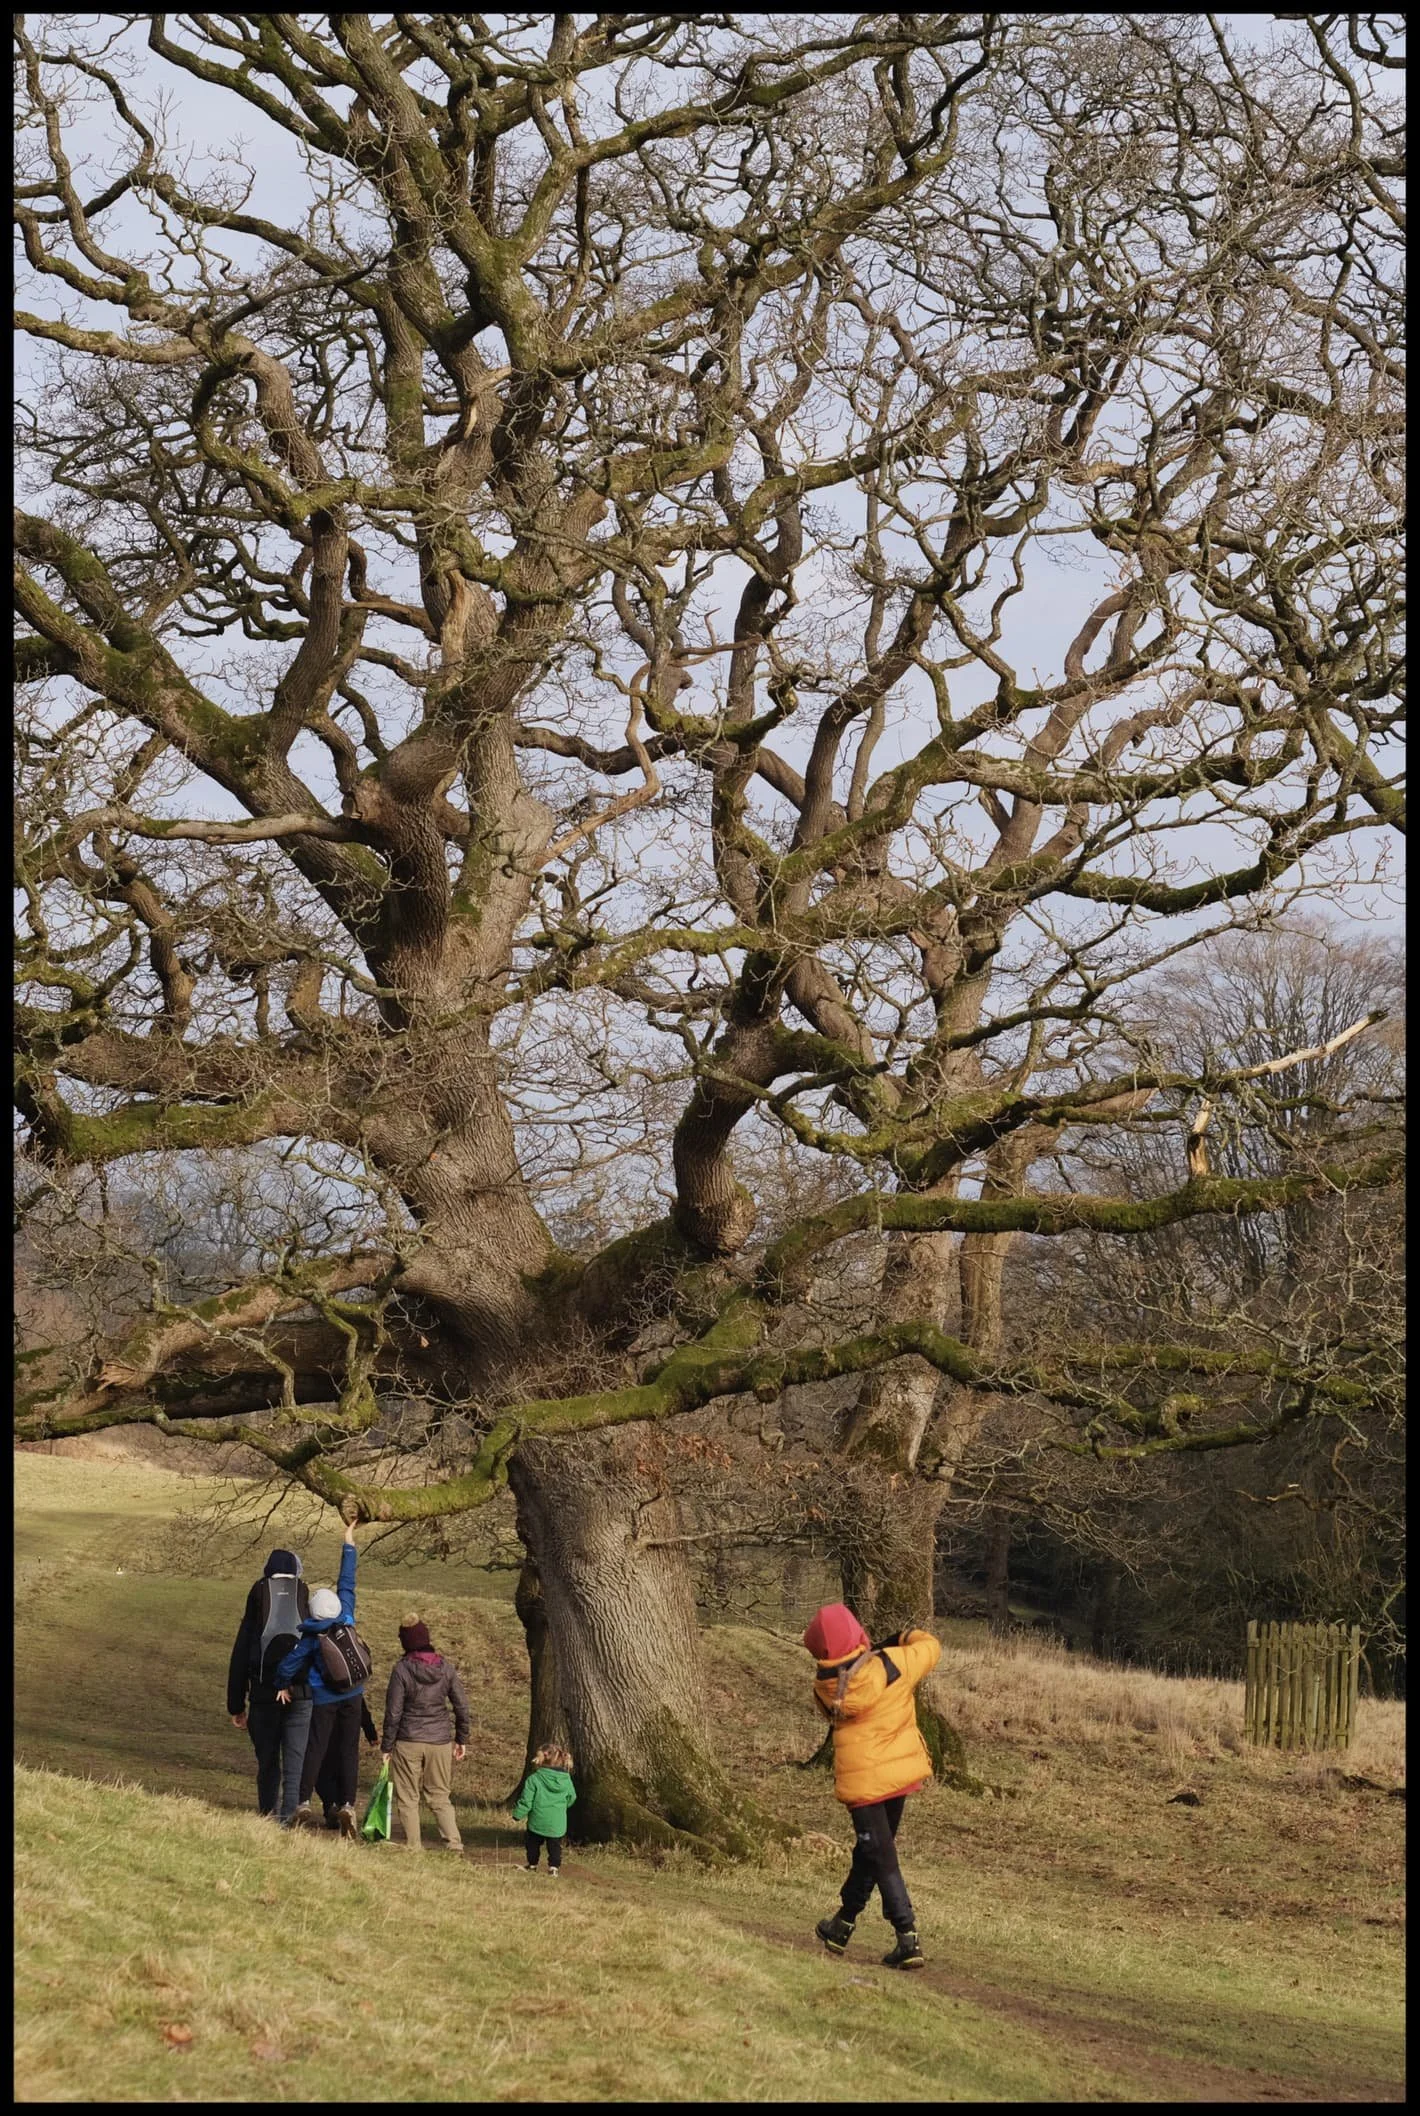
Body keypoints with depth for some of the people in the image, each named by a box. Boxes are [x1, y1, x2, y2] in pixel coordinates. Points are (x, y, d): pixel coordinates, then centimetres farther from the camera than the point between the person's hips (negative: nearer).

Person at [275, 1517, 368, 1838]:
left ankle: (304, 1805, -3)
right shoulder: (346, 1617, -5)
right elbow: (347, 1583, 4)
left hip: (324, 1700, -2)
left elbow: (287, 1666, -8)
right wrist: (349, 1543, 13)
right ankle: (347, 1806, -5)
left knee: (316, 1750, 3)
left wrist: (284, 1686, 14)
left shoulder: (309, 1638, -10)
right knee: (348, 1752, 2)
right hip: (352, 1696, 2)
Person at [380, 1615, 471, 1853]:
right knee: (440, 1797, 12)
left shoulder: (402, 1669, -11)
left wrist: (387, 1746, 0)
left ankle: (413, 1847, 7)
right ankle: (454, 1844, -1)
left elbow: (393, 1712, -9)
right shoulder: (446, 1668, 0)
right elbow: (462, 1706, 3)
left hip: (408, 1743, -3)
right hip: (440, 1743, 3)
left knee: (408, 1799, 8)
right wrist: (461, 1739, 14)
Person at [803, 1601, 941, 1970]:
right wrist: (909, 1635, 21)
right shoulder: (891, 1665, -16)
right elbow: (930, 1647, 0)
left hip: (859, 1780, -2)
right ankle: (843, 1924, 34)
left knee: (882, 1860, 2)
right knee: (869, 1851, 20)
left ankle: (908, 1940, -8)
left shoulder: (824, 1687, -12)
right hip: (899, 1772, 2)